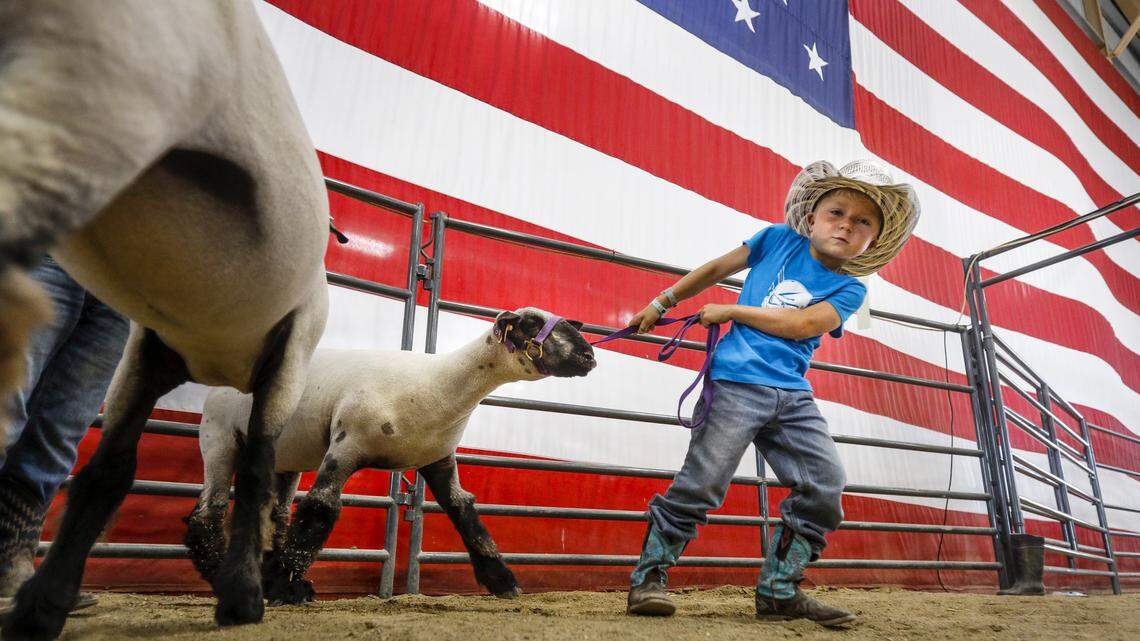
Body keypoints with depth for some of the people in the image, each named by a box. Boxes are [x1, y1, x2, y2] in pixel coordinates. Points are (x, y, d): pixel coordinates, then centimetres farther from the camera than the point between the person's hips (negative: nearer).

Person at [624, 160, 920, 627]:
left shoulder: (849, 289, 9)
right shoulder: (780, 239, 8)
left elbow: (800, 324, -7)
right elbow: (716, 269, 17)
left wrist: (730, 311, -7)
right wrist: (662, 302, 19)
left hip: (793, 395, 4)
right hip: (737, 383, -3)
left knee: (826, 486, -4)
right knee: (702, 481, -10)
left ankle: (779, 591, 11)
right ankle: (649, 576, 5)